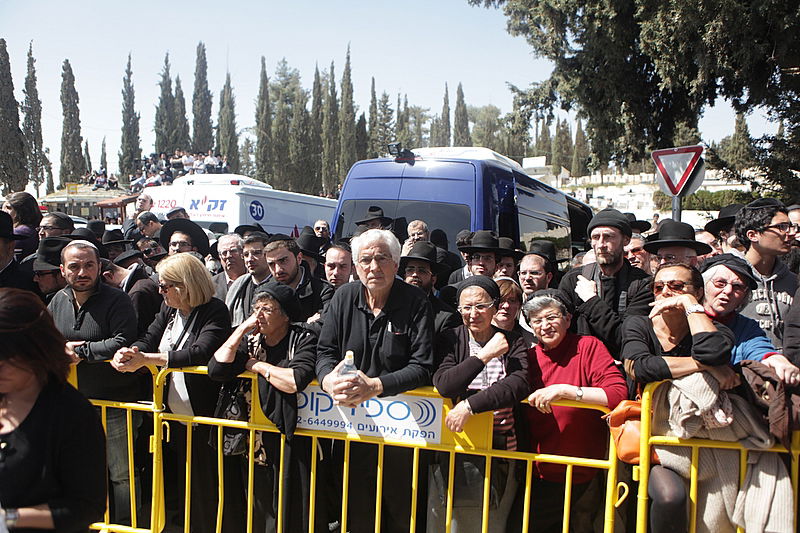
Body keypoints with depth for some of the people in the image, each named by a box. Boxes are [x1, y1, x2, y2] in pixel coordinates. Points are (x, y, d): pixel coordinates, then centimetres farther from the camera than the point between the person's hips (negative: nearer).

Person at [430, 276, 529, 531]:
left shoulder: (512, 342, 2)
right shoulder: (450, 339, 0)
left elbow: (519, 385, -17)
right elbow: (444, 385, -16)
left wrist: (469, 405, -24)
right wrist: (485, 355, -17)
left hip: (501, 450, 1)